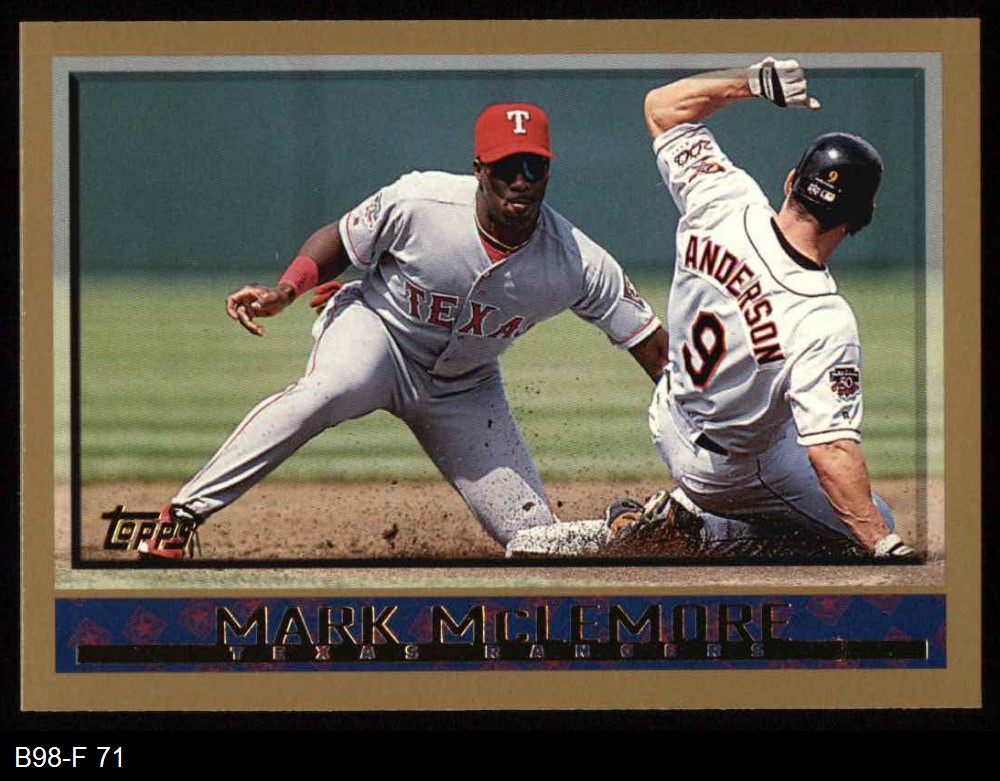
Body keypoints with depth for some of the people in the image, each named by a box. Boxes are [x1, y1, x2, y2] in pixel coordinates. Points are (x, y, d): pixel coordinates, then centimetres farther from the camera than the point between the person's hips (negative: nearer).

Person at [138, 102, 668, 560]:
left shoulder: (581, 266, -22)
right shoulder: (417, 203, -25)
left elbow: (656, 351, -15)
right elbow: (340, 240, -9)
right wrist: (285, 290, -26)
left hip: (462, 390, 3)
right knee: (327, 391, -40)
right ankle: (182, 518, -35)